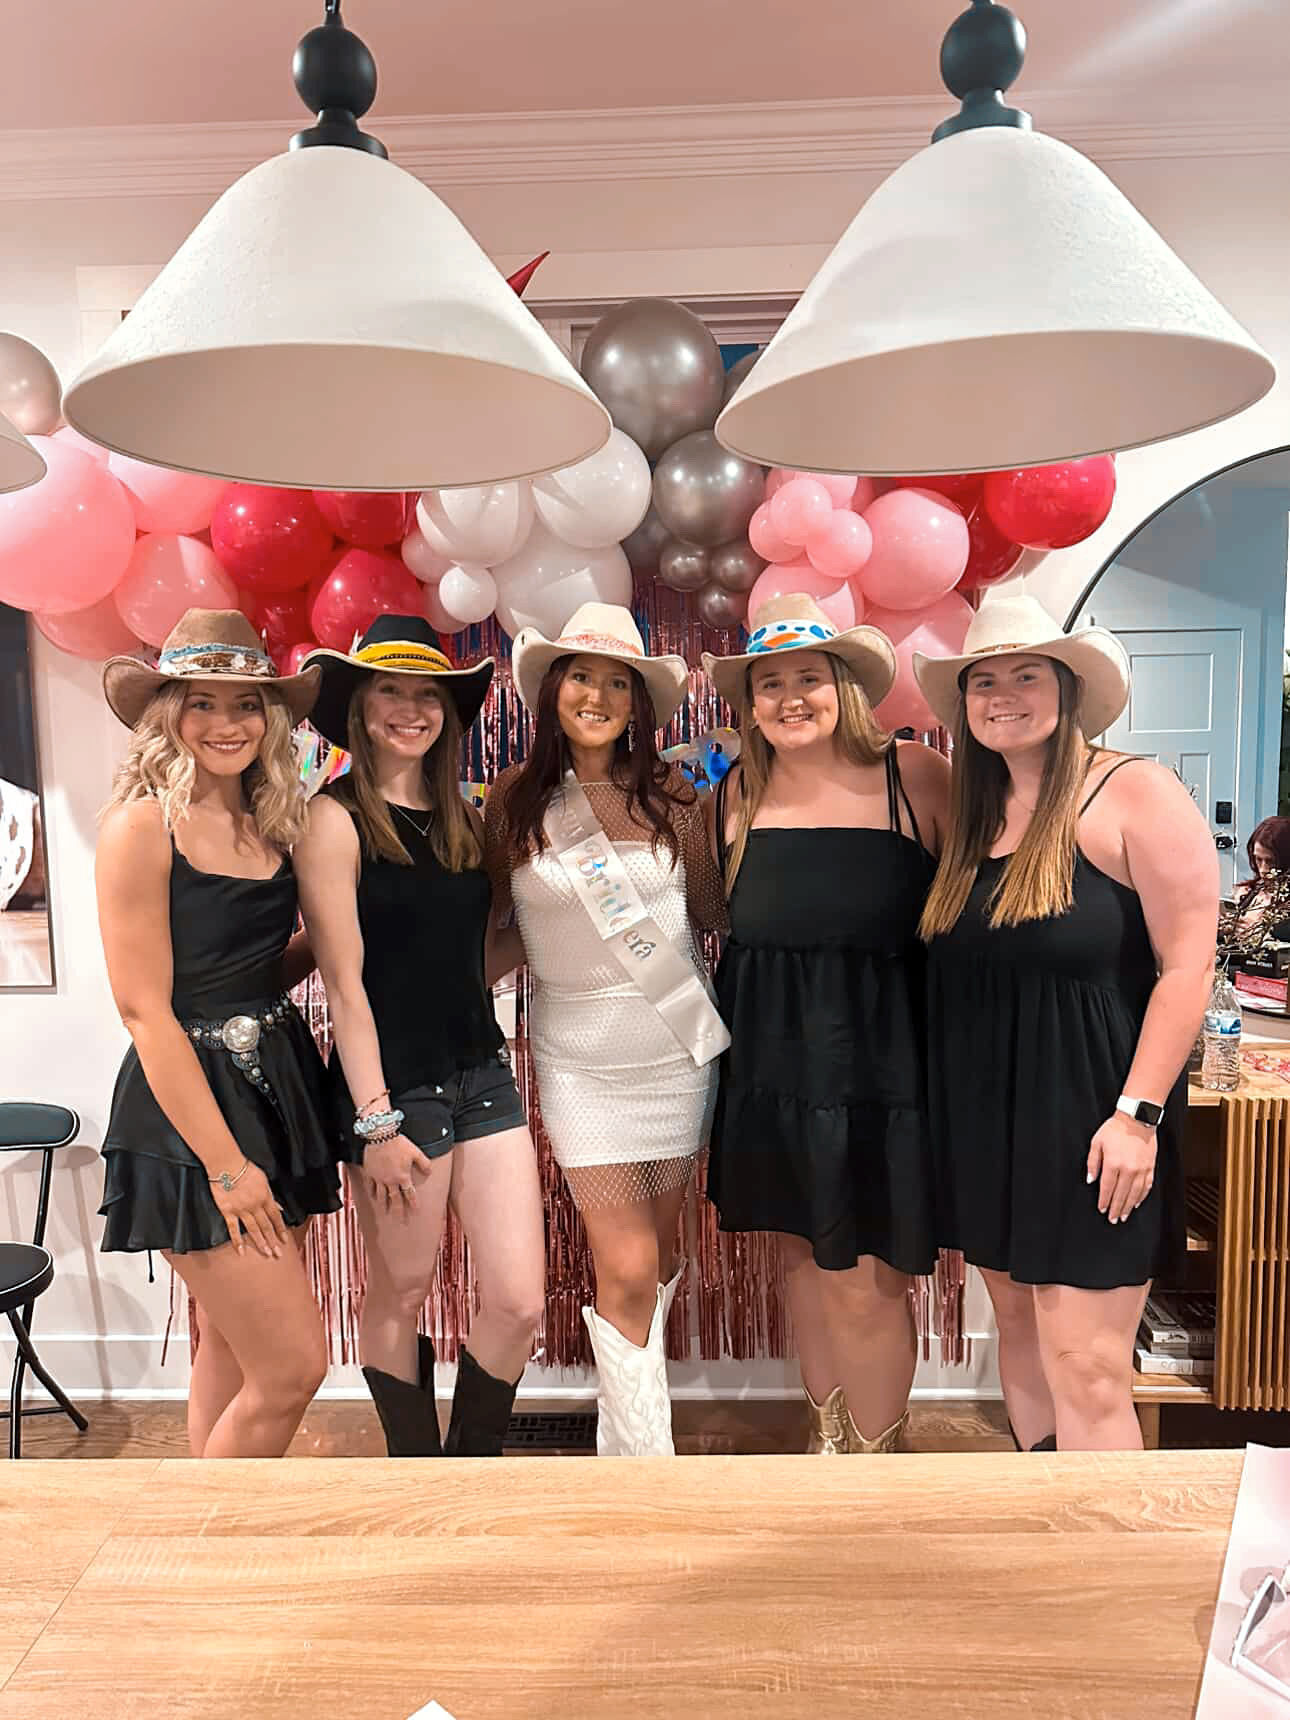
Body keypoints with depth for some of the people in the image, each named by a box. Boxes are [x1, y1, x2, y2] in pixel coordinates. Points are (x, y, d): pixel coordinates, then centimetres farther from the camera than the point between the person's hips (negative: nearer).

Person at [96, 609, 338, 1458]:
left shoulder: (273, 822, 6)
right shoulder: (142, 825, -13)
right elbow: (145, 1009, -15)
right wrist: (225, 1162, -14)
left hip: (280, 1084, 7)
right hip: (190, 1105, -7)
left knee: (236, 1346, 18)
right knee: (293, 1366, -2)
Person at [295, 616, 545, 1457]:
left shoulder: (465, 819, 10)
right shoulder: (337, 819, -7)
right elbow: (345, 981, -11)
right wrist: (375, 1120, -12)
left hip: (481, 1072, 5)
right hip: (393, 1085, -5)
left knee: (520, 1302, 5)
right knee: (402, 1296, 11)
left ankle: (475, 1452, 31)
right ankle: (417, 1460, 36)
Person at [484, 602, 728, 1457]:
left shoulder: (670, 796, -2)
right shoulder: (515, 799, -5)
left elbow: (712, 913, 2)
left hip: (677, 1047, 2)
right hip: (578, 1056, -2)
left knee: (659, 1247, 16)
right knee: (627, 1266, -4)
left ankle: (622, 1426, 41)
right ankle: (644, 1450, 17)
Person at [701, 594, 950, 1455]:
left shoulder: (915, 776, -8)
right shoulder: (737, 793, 4)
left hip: (879, 1060, -4)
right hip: (771, 1058, 4)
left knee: (864, 1283, 2)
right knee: (802, 1255, 18)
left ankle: (876, 1449, 30)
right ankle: (828, 1431, 41)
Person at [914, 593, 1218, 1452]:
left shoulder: (1135, 793, -9)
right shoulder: (973, 815, 10)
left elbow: (1186, 967, -13)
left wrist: (1138, 1113, -17)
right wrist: (948, 1103, 8)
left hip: (1088, 1116, -6)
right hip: (985, 1116, 7)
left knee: (1085, 1367, -1)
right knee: (1019, 1328, 18)